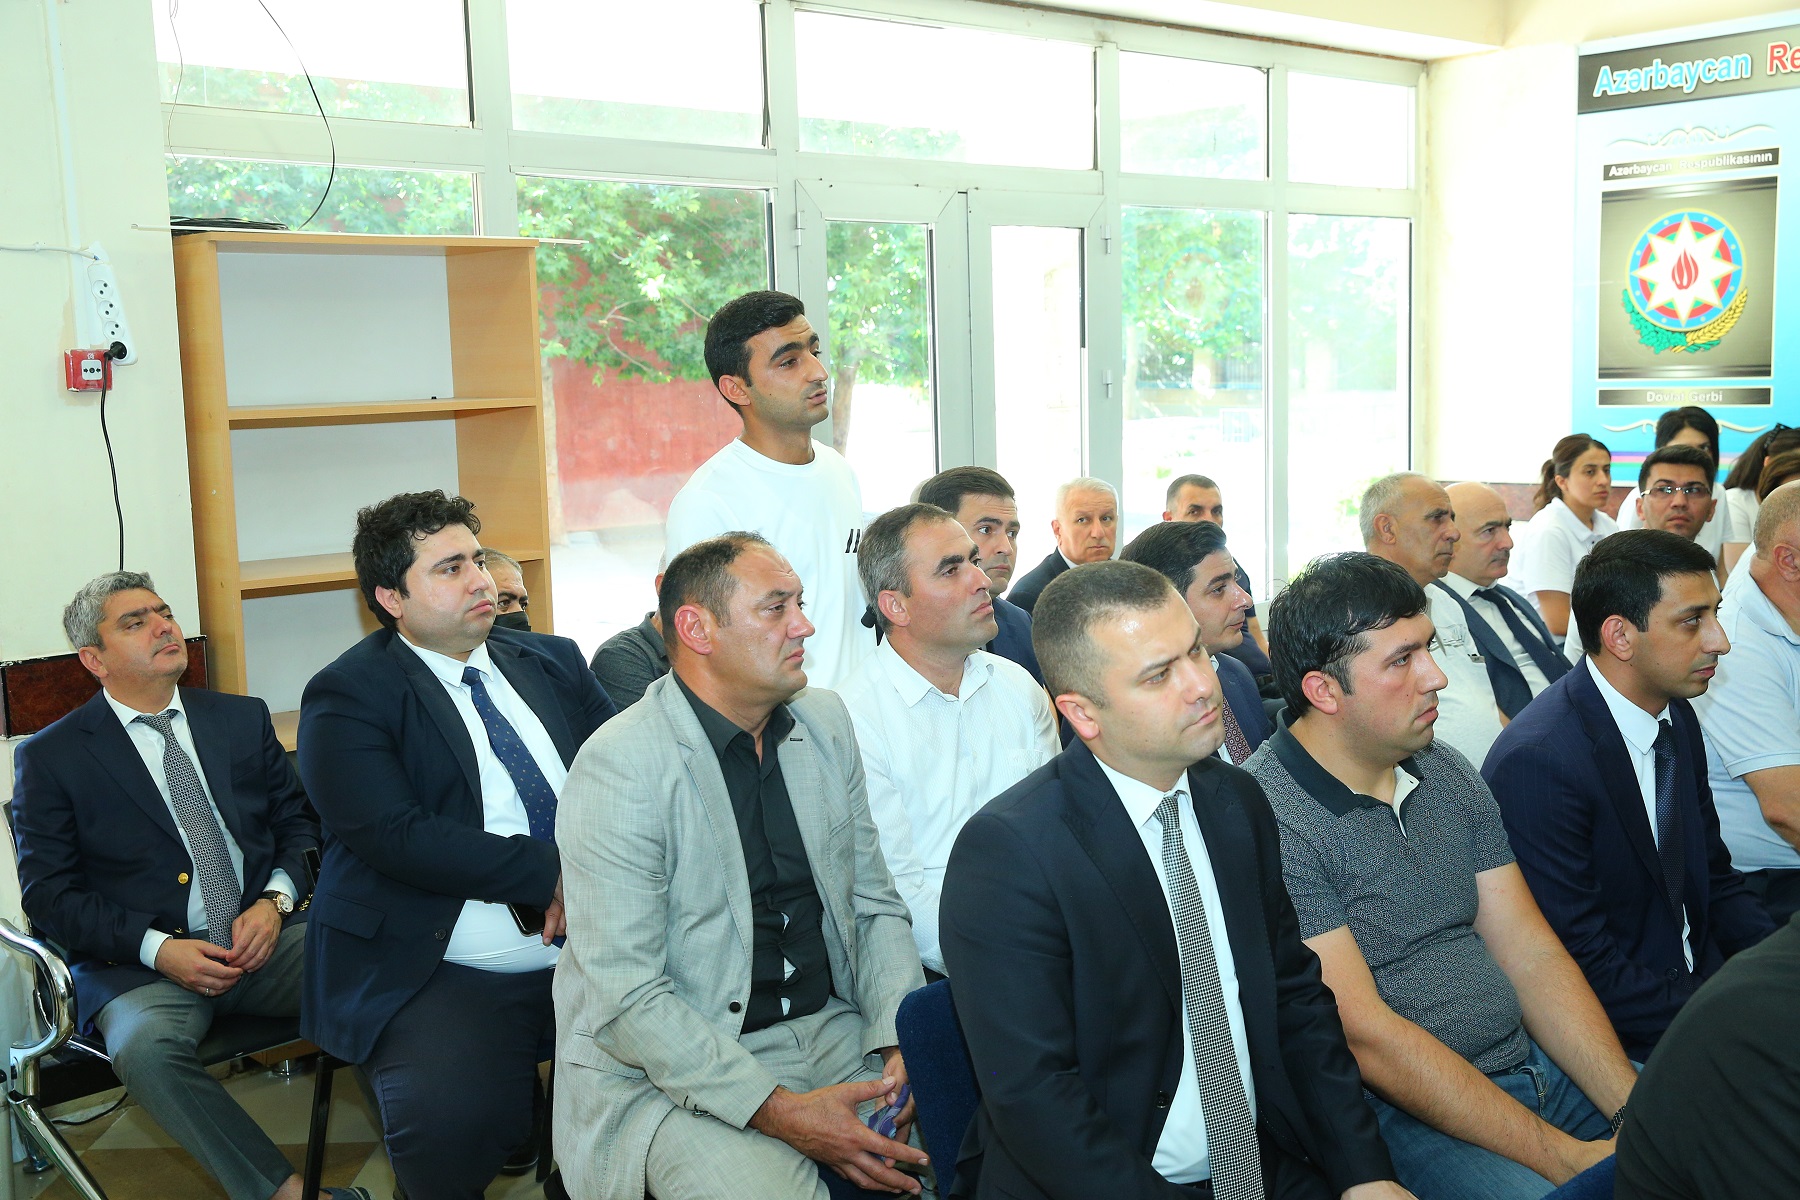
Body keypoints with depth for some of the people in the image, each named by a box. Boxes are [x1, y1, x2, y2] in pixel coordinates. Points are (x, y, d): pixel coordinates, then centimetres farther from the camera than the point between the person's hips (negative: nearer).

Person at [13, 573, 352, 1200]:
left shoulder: (244, 718, 13)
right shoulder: (50, 757, 4)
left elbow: (299, 821, 15)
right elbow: (48, 891, 0)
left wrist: (274, 901, -7)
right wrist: (157, 949, -14)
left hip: (263, 937, 3)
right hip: (139, 961, -2)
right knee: (146, 1048, -36)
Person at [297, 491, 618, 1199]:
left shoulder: (553, 662, 16)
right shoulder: (346, 697, -1)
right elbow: (397, 837, -14)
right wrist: (555, 874, -16)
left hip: (595, 951, 5)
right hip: (453, 974, -4)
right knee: (451, 1122, -31)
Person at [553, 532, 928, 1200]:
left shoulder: (826, 723, 6)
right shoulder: (619, 767, -16)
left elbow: (874, 904, 9)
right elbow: (626, 995, -19)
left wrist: (901, 1041, -8)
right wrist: (778, 1112, -24)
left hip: (834, 1029, 6)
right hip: (676, 1068, -5)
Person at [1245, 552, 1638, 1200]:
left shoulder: (1448, 775, 7)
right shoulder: (1268, 818, -18)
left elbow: (1532, 957, 6)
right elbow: (1366, 1035, -19)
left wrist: (1636, 1110, -8)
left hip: (1535, 1065, 7)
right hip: (1405, 1115, -7)